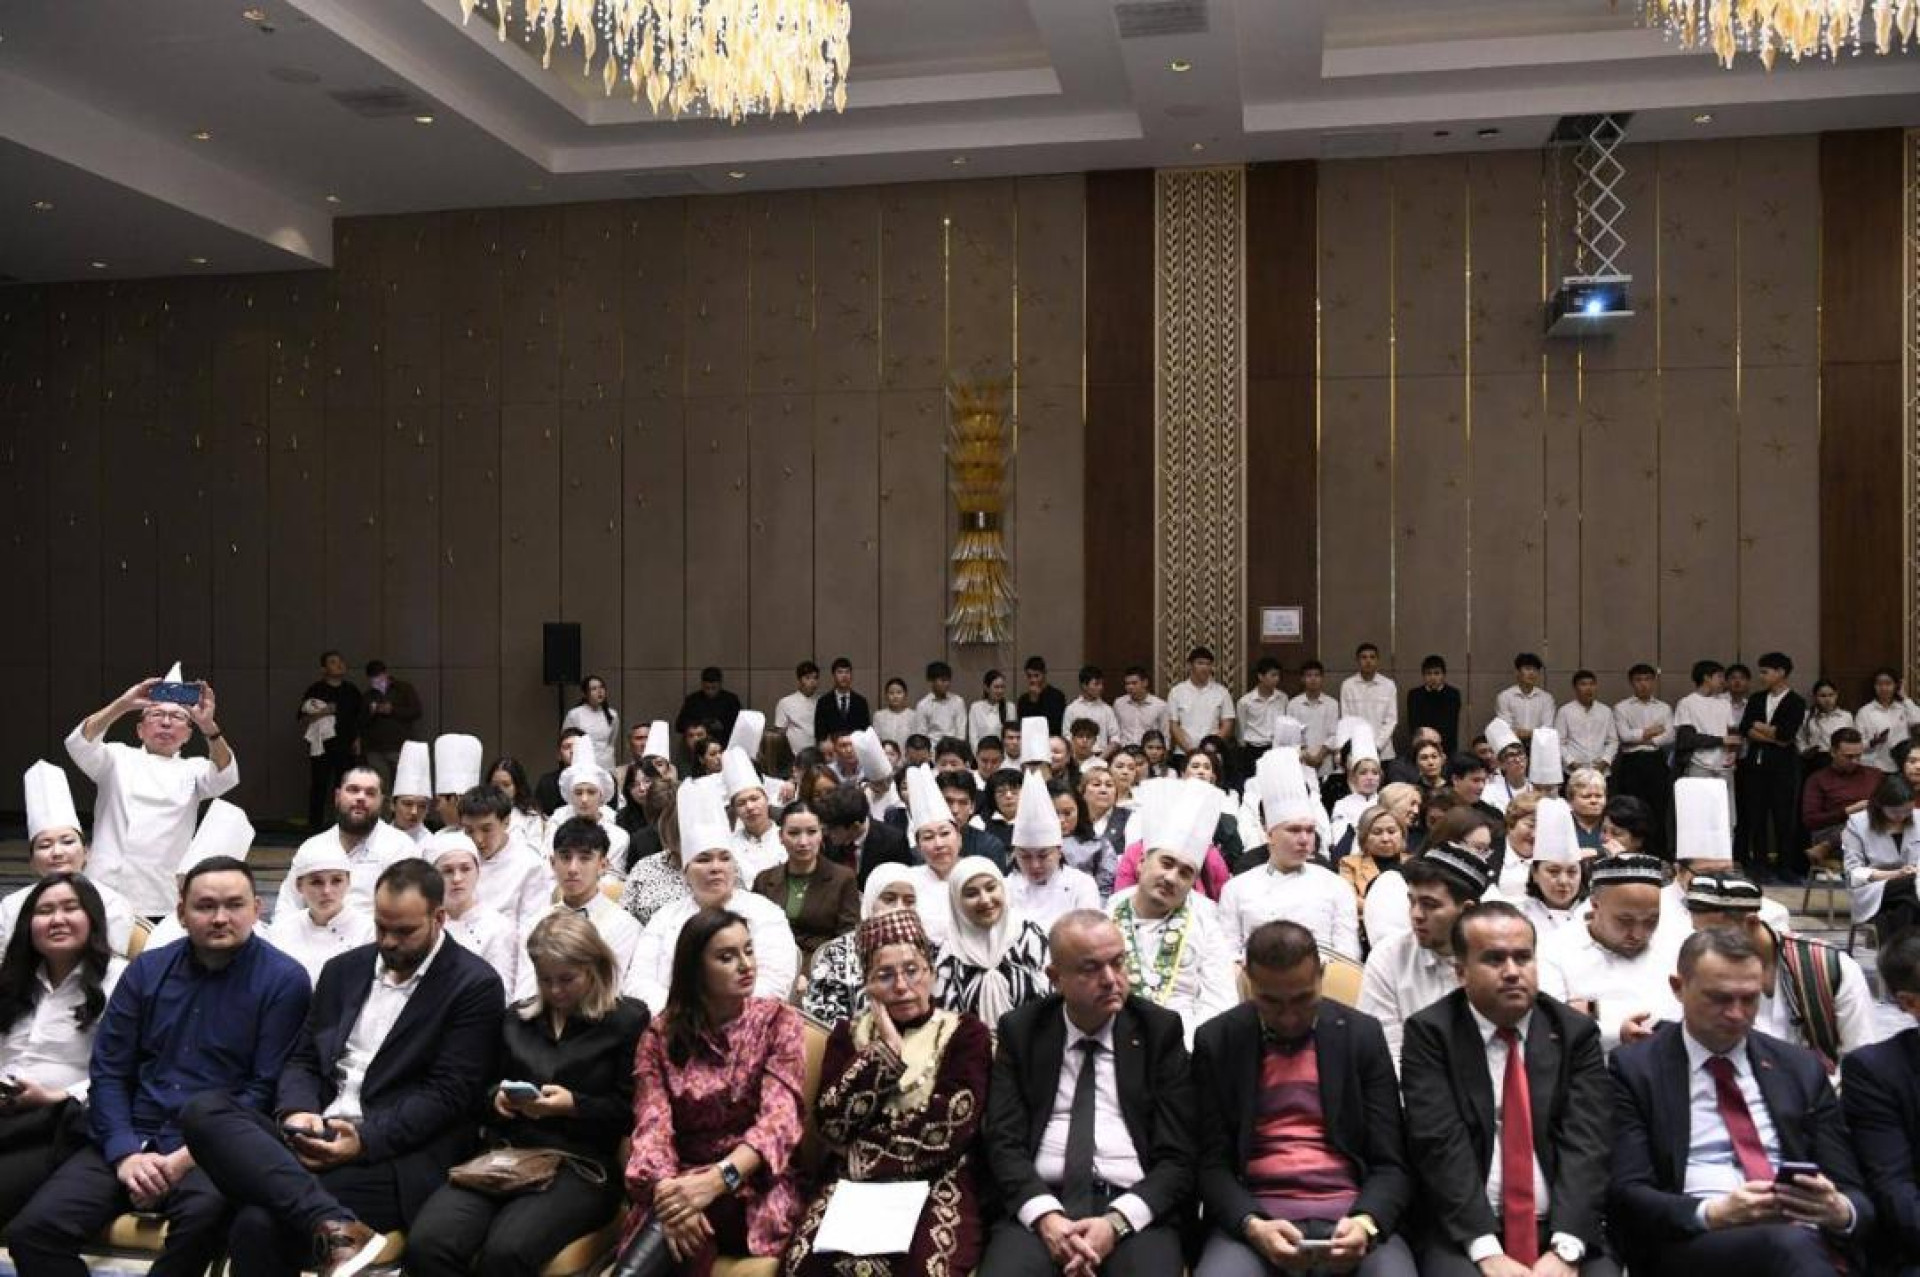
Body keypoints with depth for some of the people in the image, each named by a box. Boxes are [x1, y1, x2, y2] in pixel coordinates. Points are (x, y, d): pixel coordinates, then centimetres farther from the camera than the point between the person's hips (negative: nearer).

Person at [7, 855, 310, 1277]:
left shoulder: (283, 980, -3)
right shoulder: (146, 970, 11)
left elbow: (266, 1088, -7)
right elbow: (108, 1071, 9)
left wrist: (187, 1158, -14)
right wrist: (125, 1153, -7)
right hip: (130, 1140, 4)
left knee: (204, 1215, -34)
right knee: (32, 1230, -19)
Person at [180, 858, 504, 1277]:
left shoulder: (475, 985, -2)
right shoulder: (344, 969, 17)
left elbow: (449, 1093, -7)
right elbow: (302, 1060, 17)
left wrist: (365, 1140, -18)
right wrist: (297, 1113, -6)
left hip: (394, 1156, -7)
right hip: (317, 1137, 7)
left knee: (258, 1225, -32)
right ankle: (334, 1226, -36)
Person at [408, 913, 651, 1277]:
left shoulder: (628, 1020, 5)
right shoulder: (515, 1017, 21)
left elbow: (629, 1111, 1)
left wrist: (573, 1105, -13)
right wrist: (496, 1098, 4)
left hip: (580, 1165, -4)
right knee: (426, 1243, -26)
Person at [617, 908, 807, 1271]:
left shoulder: (778, 1020, -1)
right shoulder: (661, 1033, 4)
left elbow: (779, 1116, -13)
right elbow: (652, 1125, -7)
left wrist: (716, 1180, -31)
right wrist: (668, 1189, -30)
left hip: (755, 1182, -2)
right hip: (682, 1180, 2)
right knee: (668, 1223, -34)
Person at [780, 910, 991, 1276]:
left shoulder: (966, 1034, 4)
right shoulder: (848, 1034, 13)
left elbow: (952, 1130, -9)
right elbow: (830, 1122, -2)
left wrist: (865, 1143, -5)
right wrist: (885, 1047, -7)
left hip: (938, 1185, -2)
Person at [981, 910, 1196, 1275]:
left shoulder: (1160, 1030, 5)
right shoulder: (1022, 1031, 8)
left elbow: (1179, 1156, 1)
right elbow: (1004, 1142, 2)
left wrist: (1117, 1221, -14)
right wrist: (1047, 1217, -15)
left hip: (1134, 1208, 0)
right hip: (1039, 1204, 1)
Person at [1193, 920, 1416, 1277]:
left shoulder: (1361, 1034, 5)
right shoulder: (1217, 1041, 3)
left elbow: (1391, 1163, 4)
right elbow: (1212, 1164, 2)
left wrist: (1366, 1223, -16)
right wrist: (1252, 1226, -17)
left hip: (1349, 1212, 1)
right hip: (1254, 1214, -1)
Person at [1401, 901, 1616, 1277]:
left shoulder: (1575, 1031, 7)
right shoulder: (1429, 1033, 0)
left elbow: (1585, 1144, -4)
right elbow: (1441, 1147, -10)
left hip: (1563, 1232, 2)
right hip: (1462, 1235, -2)